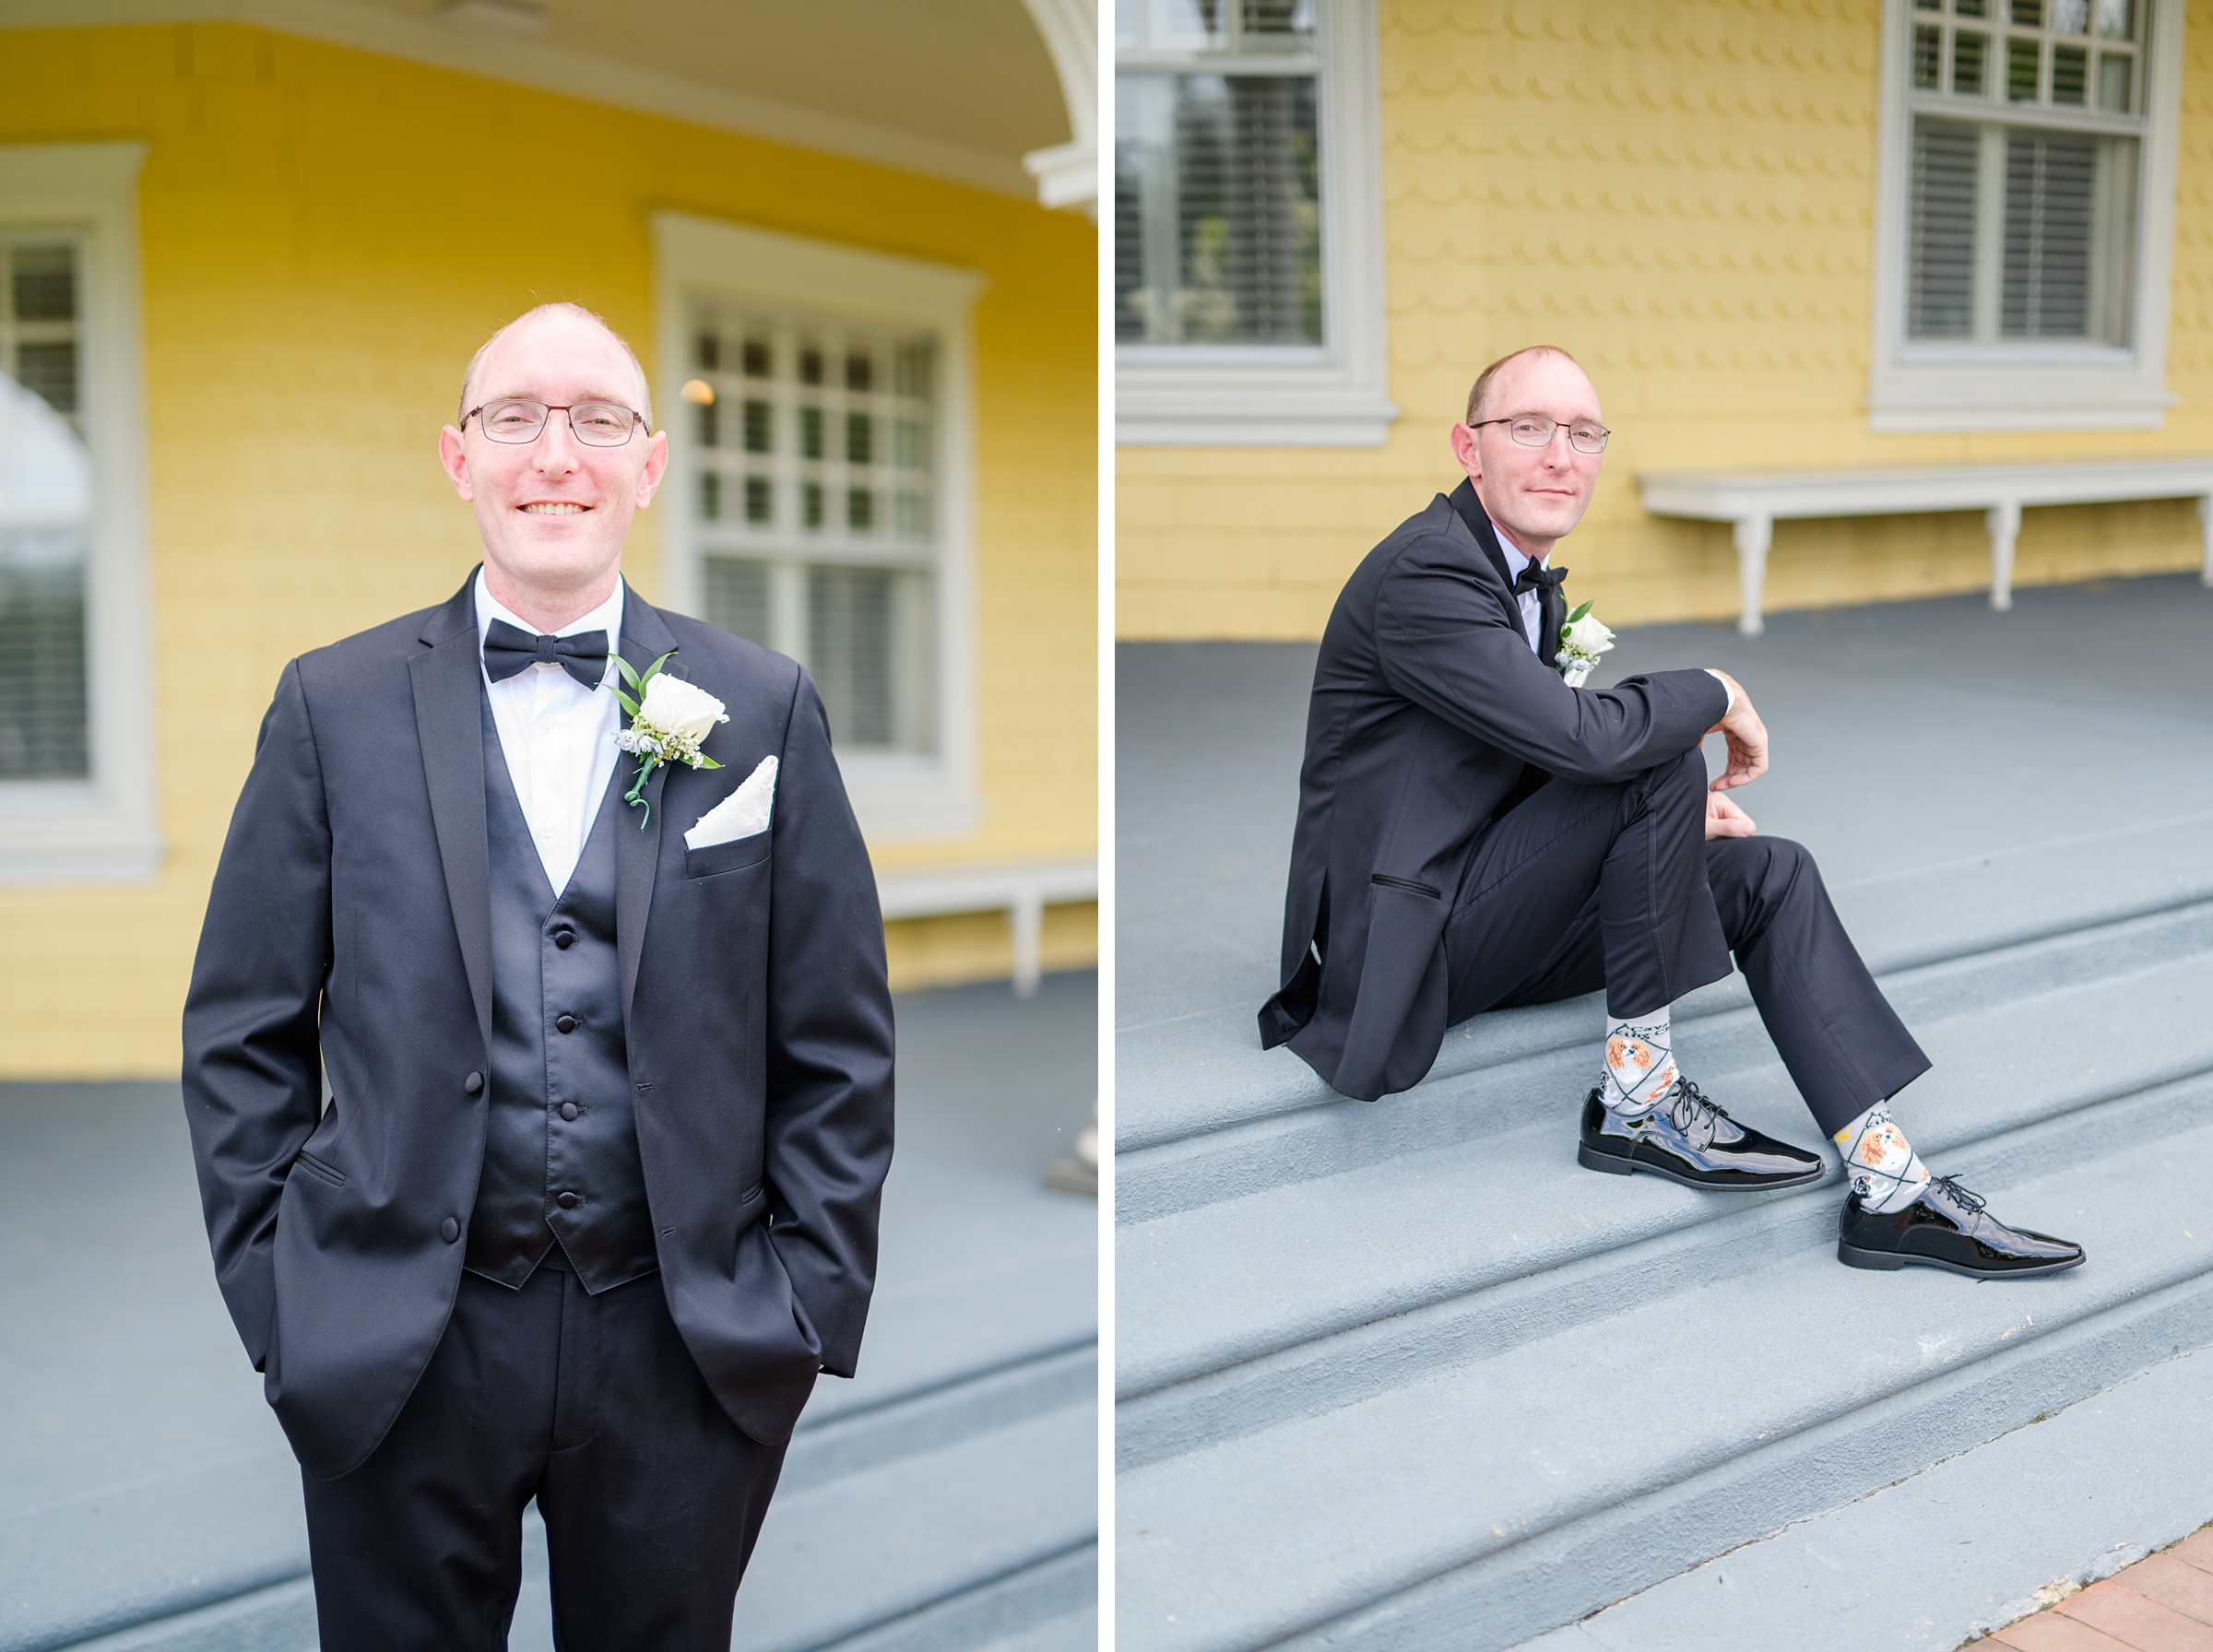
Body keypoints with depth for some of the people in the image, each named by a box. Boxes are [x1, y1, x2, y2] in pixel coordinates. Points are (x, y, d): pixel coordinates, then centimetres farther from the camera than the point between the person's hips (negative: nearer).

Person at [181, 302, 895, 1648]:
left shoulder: (765, 711, 1)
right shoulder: (335, 706, 1)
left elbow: (841, 1047, 2)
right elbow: (242, 1035, 4)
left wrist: (805, 1308, -1)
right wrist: (277, 1299, -1)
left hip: (691, 1358, 1)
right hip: (395, 1349, 0)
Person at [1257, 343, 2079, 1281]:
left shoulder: (1532, 577, 13)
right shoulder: (1425, 575, -20)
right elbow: (1581, 738, -30)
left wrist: (1671, 817, 1)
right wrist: (1716, 697, -12)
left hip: (1482, 910, 10)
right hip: (1407, 946, -10)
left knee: (1769, 873, 0)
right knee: (1662, 760, -22)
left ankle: (1892, 1189, -4)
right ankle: (1637, 1097, -12)